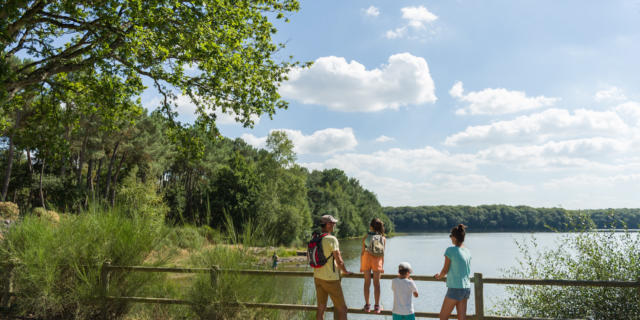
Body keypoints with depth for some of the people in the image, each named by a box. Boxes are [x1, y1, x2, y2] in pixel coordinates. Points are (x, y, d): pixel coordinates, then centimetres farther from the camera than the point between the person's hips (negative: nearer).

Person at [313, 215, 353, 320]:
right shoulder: (332, 239, -17)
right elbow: (339, 261, -15)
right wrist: (345, 271, 3)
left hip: (318, 277, 8)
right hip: (331, 279, -7)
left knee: (321, 308, 12)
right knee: (342, 308, 3)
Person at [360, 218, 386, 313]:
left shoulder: (366, 237, -6)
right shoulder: (383, 238, -3)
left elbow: (362, 252, -4)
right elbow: (383, 253, -2)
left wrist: (361, 265, 2)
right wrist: (382, 266, 5)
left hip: (367, 258, 0)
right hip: (377, 261, 0)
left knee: (367, 282, 10)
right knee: (376, 283, 7)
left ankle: (367, 305, 11)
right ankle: (377, 307, 7)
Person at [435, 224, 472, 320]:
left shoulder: (450, 250, -13)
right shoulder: (468, 252, 6)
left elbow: (445, 270, -8)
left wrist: (439, 276, 13)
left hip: (455, 288, -7)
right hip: (466, 288, 7)